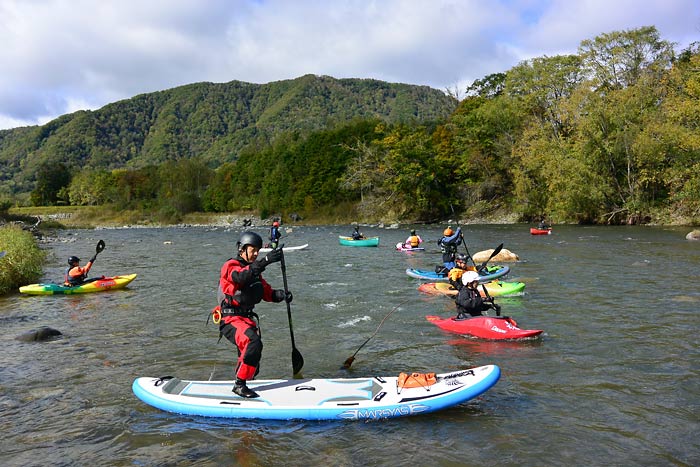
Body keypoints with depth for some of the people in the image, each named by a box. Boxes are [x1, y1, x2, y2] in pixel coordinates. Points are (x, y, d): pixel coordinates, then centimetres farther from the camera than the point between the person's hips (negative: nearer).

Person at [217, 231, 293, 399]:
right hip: (230, 320, -8)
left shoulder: (254, 270, 17)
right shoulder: (230, 266, -9)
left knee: (252, 368, 11)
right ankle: (239, 385, -22)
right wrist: (265, 261, -43)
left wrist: (281, 294, -11)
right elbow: (241, 276, -33)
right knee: (253, 343, -32)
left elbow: (267, 293, 11)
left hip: (248, 319, 8)